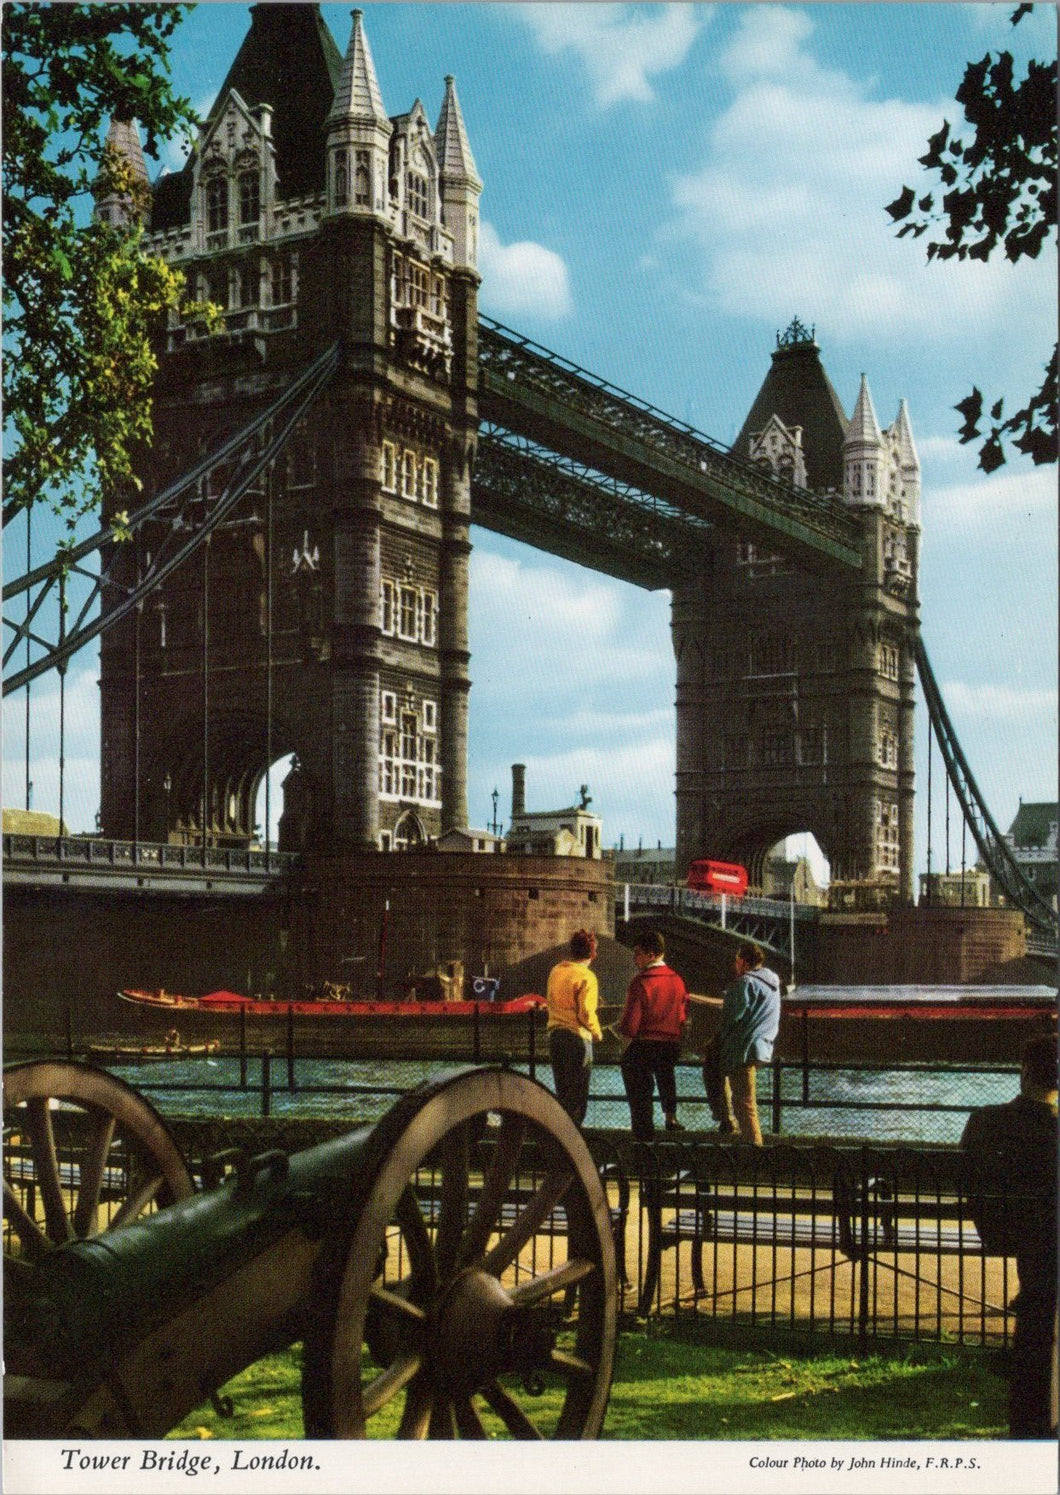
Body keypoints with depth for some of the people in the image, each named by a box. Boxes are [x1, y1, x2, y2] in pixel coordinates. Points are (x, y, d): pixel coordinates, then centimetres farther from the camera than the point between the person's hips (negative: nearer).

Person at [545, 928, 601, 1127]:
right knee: (578, 1095, 1)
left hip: (555, 1034, 7)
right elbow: (586, 1013, -18)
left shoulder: (556, 971, 7)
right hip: (578, 1036, -7)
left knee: (562, 1091, 17)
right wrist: (597, 1032, -1)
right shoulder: (586, 977, -15)